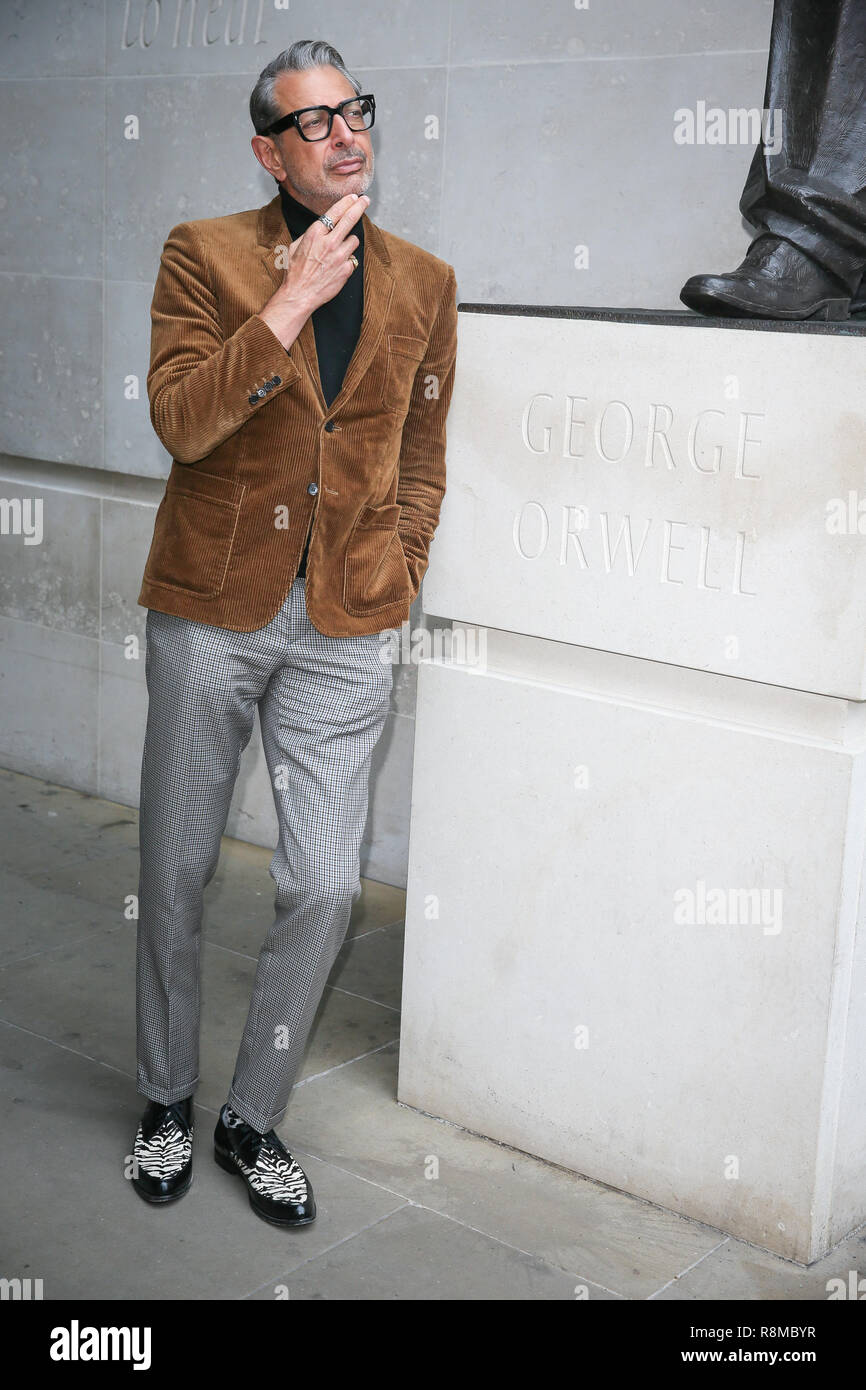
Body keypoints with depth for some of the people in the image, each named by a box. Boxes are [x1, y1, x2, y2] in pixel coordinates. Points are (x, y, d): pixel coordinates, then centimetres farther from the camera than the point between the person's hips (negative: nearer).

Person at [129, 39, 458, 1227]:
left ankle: (254, 1120, 23)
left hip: (343, 633, 2)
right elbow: (180, 420, -16)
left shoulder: (423, 283, 6)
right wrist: (293, 298, -21)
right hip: (211, 612, -1)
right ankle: (167, 1100, 33)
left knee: (324, 888, 1)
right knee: (176, 875, 10)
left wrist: (397, 581, 6)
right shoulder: (204, 255, -3)